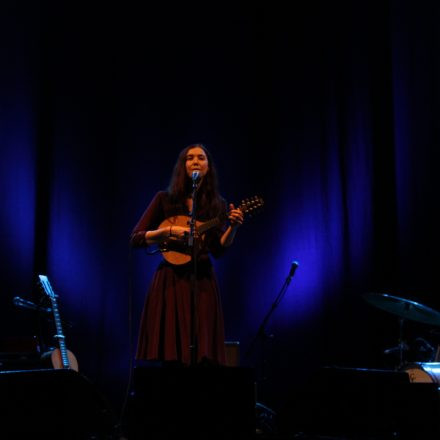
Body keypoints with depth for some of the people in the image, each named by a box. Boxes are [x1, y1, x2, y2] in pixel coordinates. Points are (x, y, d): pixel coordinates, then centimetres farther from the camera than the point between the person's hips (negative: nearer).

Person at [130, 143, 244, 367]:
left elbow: (218, 250, 3)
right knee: (168, 358, -4)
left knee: (204, 357, -1)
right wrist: (169, 230, -12)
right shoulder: (165, 199, 3)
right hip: (171, 281, -2)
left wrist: (233, 226, -13)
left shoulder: (217, 204, 8)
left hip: (203, 282, 2)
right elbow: (135, 239, 0)